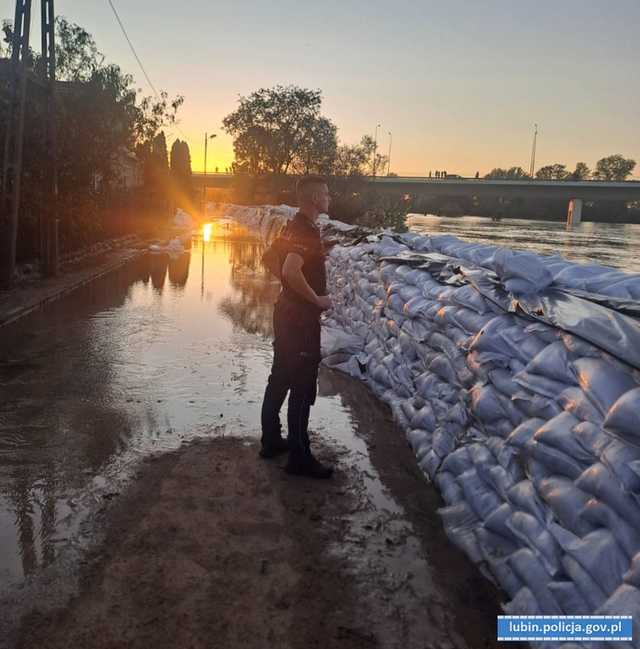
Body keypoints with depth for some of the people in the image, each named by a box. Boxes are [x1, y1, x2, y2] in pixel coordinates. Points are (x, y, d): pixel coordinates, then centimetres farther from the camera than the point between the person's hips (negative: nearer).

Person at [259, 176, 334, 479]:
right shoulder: (306, 231, -20)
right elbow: (291, 271, -34)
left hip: (287, 312, 10)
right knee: (302, 388, -2)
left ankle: (272, 441, 29)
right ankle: (299, 458, 8)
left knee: (280, 379, 17)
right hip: (301, 318, -10)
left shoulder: (296, 226, 11)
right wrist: (317, 299, -21)